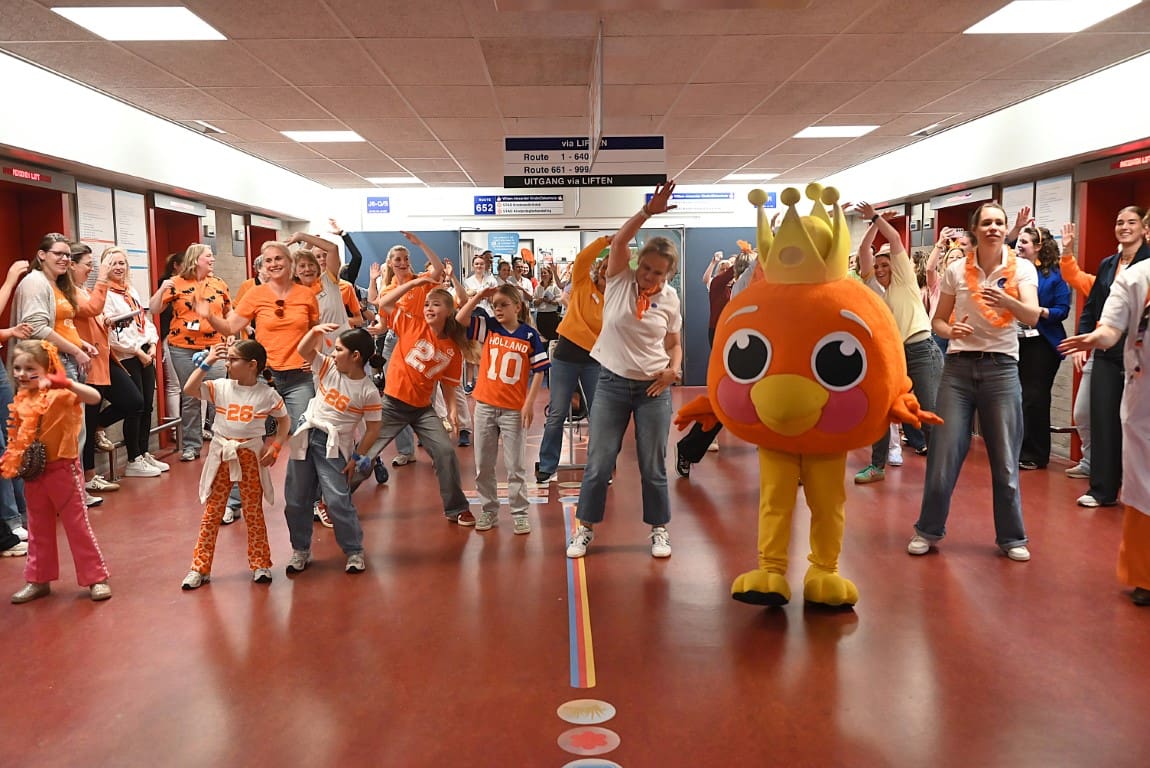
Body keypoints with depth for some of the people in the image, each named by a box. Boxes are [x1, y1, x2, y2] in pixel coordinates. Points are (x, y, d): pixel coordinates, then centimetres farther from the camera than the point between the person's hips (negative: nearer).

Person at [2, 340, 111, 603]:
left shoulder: (60, 394, -16)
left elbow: (95, 397, -33)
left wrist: (68, 383, -44)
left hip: (62, 470, -6)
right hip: (33, 474, 6)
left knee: (78, 526, 3)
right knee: (38, 530, 17)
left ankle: (96, 578, 12)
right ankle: (38, 579, 30)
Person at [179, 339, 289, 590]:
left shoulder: (267, 394, -5)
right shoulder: (220, 387, -1)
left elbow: (283, 420, 6)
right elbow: (189, 389, -13)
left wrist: (275, 446, -7)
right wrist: (207, 362, -13)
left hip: (251, 456, -2)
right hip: (221, 455, 2)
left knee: (254, 513, 8)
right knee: (212, 513, 6)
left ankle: (260, 564, 20)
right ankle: (200, 568, 14)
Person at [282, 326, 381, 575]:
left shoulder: (368, 391, -13)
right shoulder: (329, 367, 1)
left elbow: (373, 427, -8)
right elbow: (302, 350, 5)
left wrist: (356, 457, -8)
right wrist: (315, 331, -12)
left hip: (333, 445, -5)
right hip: (306, 436, 5)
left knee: (338, 500, -10)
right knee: (296, 499, 10)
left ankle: (354, 551, 8)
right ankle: (300, 550, 25)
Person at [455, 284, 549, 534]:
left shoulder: (530, 335, -5)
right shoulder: (488, 327, 2)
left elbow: (539, 370, -3)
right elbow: (460, 318, -6)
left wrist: (530, 403, -8)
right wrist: (479, 295, -10)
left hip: (514, 410, -3)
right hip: (485, 406, 3)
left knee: (515, 466, 5)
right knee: (483, 465, 10)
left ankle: (519, 513, 15)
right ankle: (489, 511, 22)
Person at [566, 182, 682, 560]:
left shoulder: (670, 299, 0)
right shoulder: (620, 280, -5)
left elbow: (674, 343, 10)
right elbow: (619, 241, -21)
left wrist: (674, 368, -10)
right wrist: (648, 211, -30)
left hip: (654, 388, 1)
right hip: (612, 383, -1)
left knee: (653, 465, 8)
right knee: (598, 462, 4)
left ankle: (659, 530, 26)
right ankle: (584, 529, 20)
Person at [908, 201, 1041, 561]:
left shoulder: (1022, 268, -2)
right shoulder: (956, 270, 2)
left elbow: (1032, 316, -17)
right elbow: (937, 320, 9)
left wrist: (1007, 301, -38)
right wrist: (950, 331, -15)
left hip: (1001, 368, -1)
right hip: (958, 367, 1)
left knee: (1005, 458, 5)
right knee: (943, 453, 1)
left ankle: (1011, 537, 21)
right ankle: (928, 529, 17)